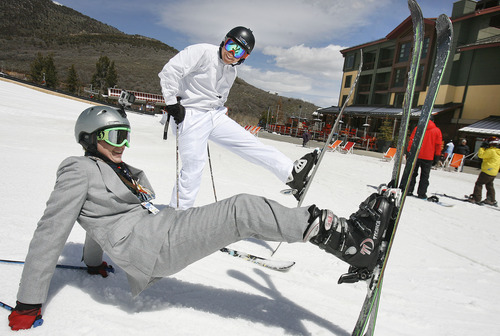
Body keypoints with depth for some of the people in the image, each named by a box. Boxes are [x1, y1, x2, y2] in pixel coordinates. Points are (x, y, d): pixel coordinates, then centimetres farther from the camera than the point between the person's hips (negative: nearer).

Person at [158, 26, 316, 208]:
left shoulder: (231, 71, 12)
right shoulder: (202, 52, -12)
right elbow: (169, 71, -18)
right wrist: (172, 103, -19)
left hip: (216, 115, 7)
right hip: (191, 116, -7)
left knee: (248, 143, 1)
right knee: (193, 166, -9)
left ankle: (292, 173, 4)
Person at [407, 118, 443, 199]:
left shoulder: (417, 128, 2)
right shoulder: (437, 131, 3)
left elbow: (411, 141, 0)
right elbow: (438, 145, 4)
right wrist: (436, 158, 9)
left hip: (415, 155, 1)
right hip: (428, 158, 0)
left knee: (412, 174, 10)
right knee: (424, 176, 7)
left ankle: (408, 190, 7)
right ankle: (421, 193, 5)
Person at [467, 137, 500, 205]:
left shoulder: (491, 151, -15)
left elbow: (481, 155, -16)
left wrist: (482, 147, -6)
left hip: (487, 171, -9)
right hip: (494, 173, 9)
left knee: (479, 183, -3)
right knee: (490, 186, 17)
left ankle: (476, 199, -5)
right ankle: (491, 200, 21)